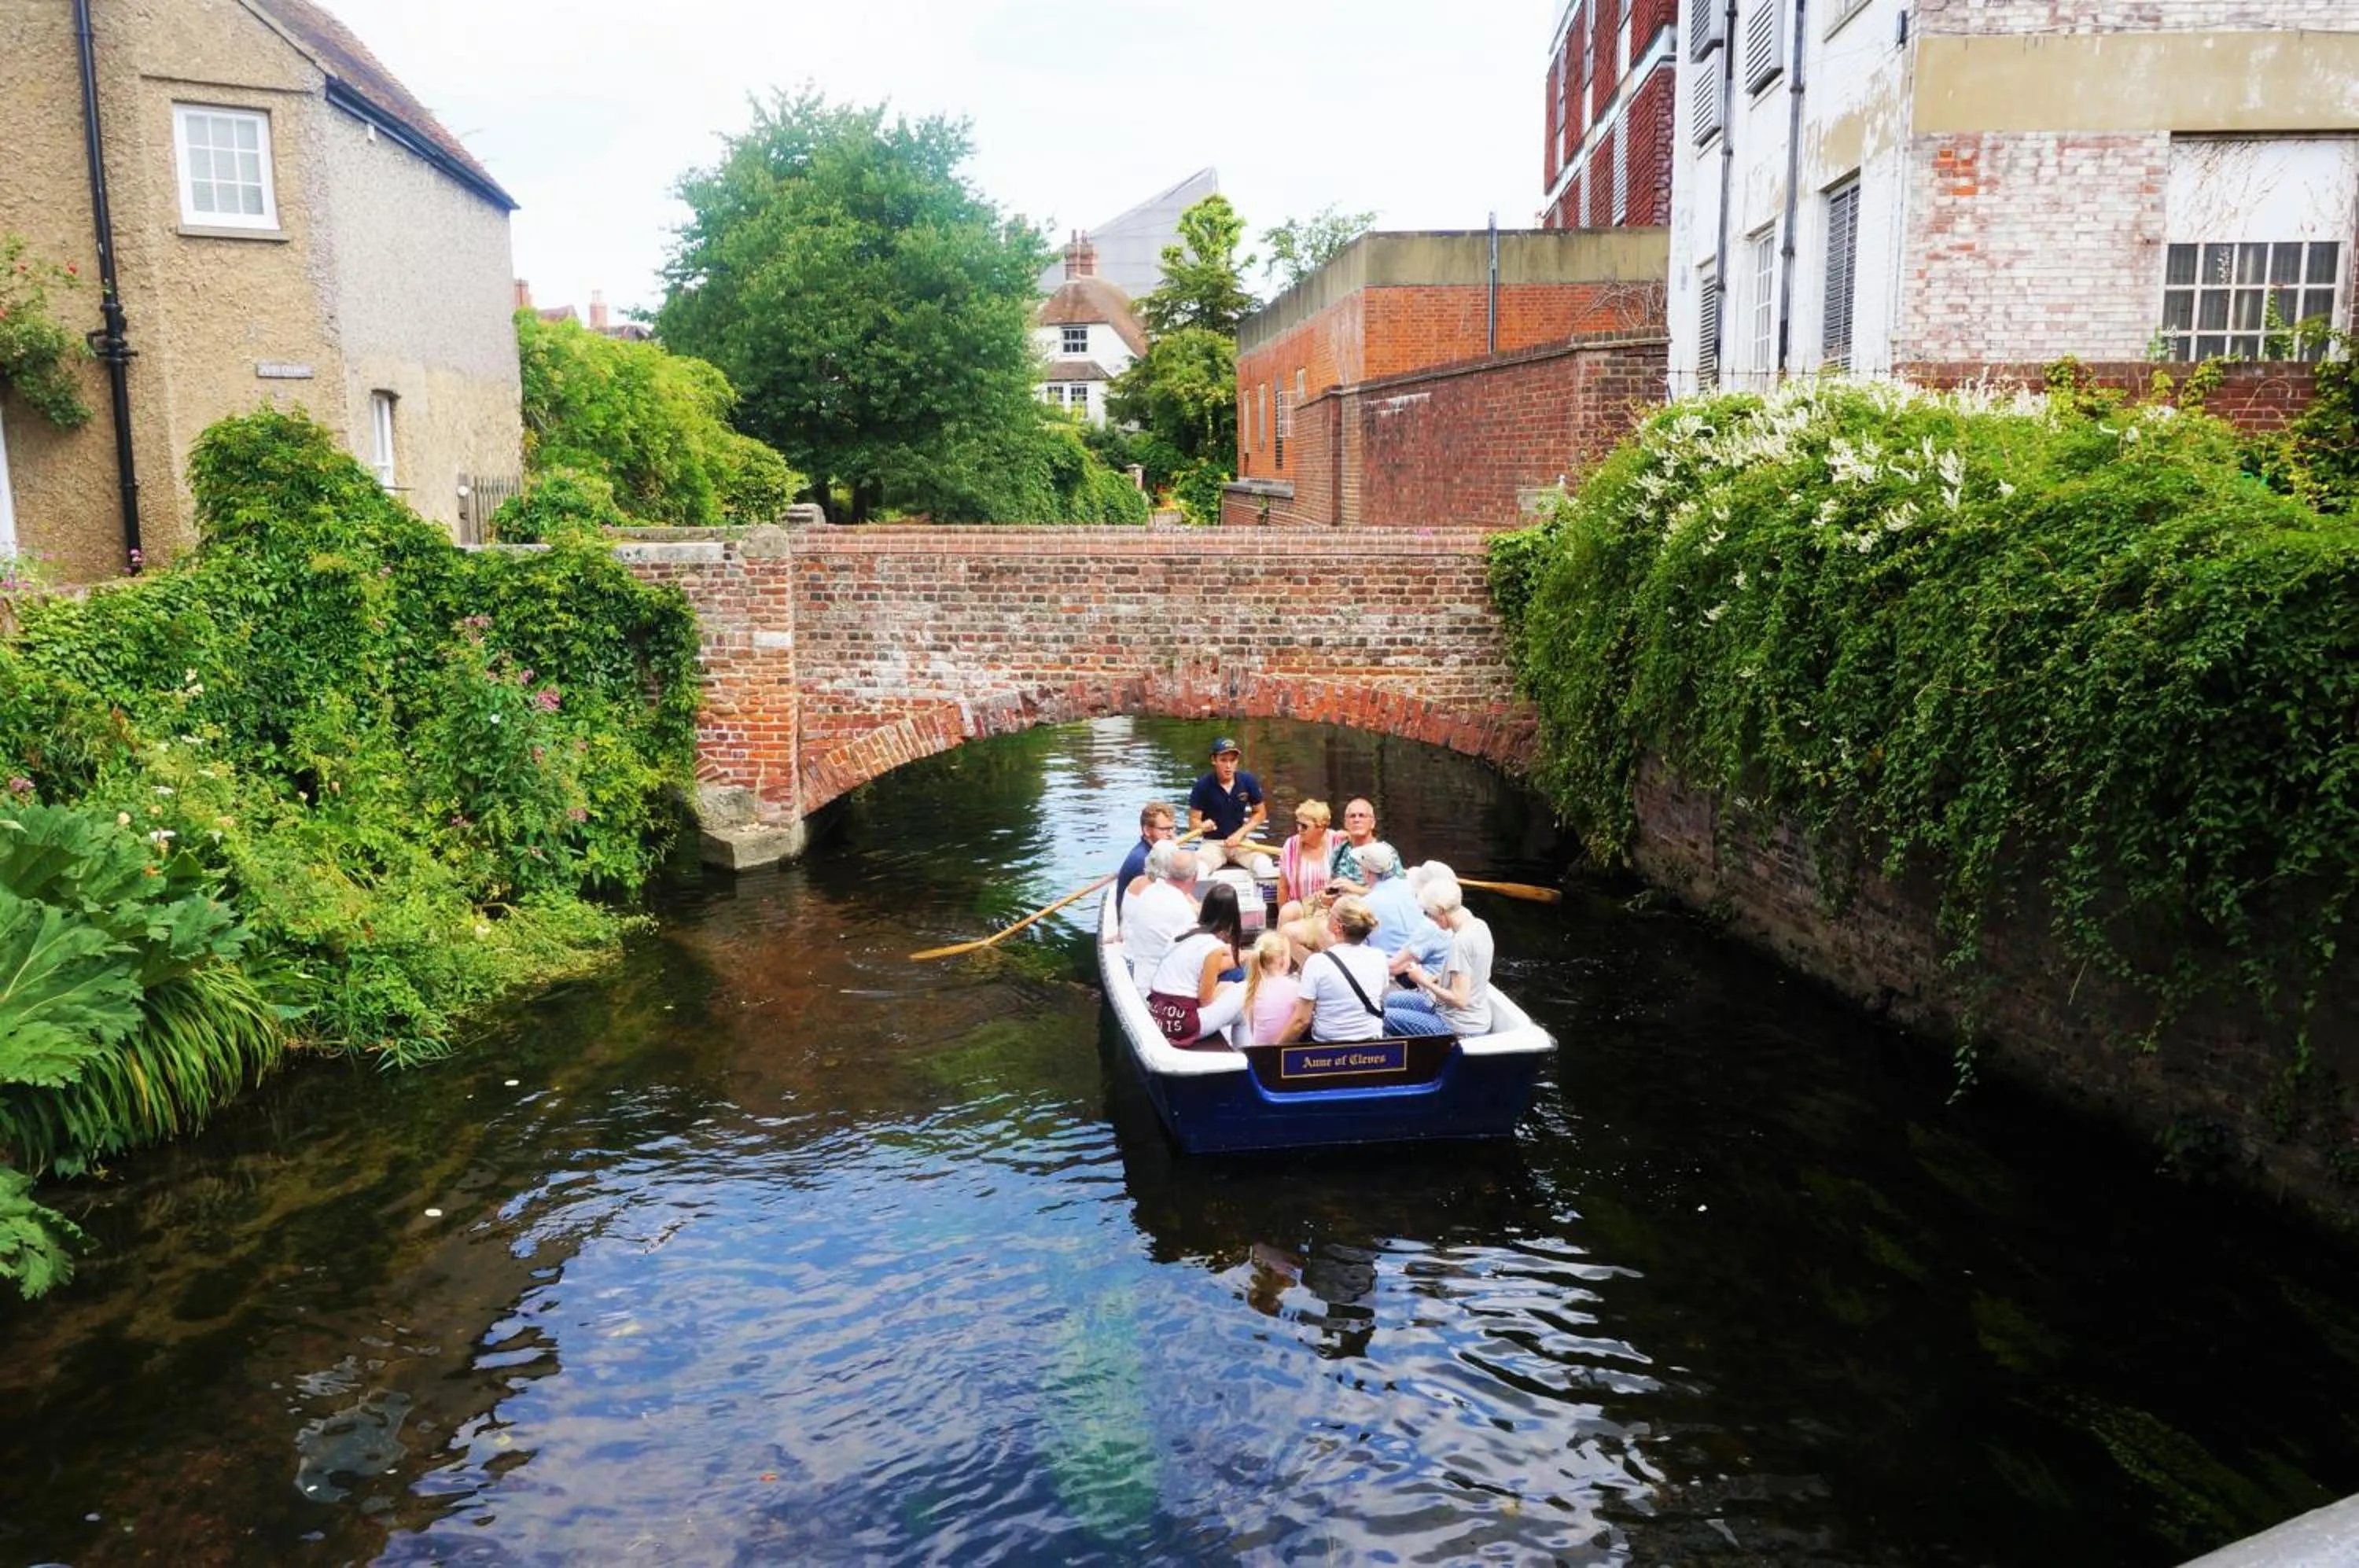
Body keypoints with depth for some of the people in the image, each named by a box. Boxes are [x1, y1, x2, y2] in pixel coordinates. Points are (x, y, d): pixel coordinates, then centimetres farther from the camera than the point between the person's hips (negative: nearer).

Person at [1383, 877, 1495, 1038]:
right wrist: (1436, 979, 5)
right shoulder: (1480, 926, 1)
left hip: (1460, 1030, -10)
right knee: (1392, 1000, 19)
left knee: (1385, 1017, -7)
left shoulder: (1460, 942, -26)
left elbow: (1460, 1000, -26)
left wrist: (1424, 981, -14)